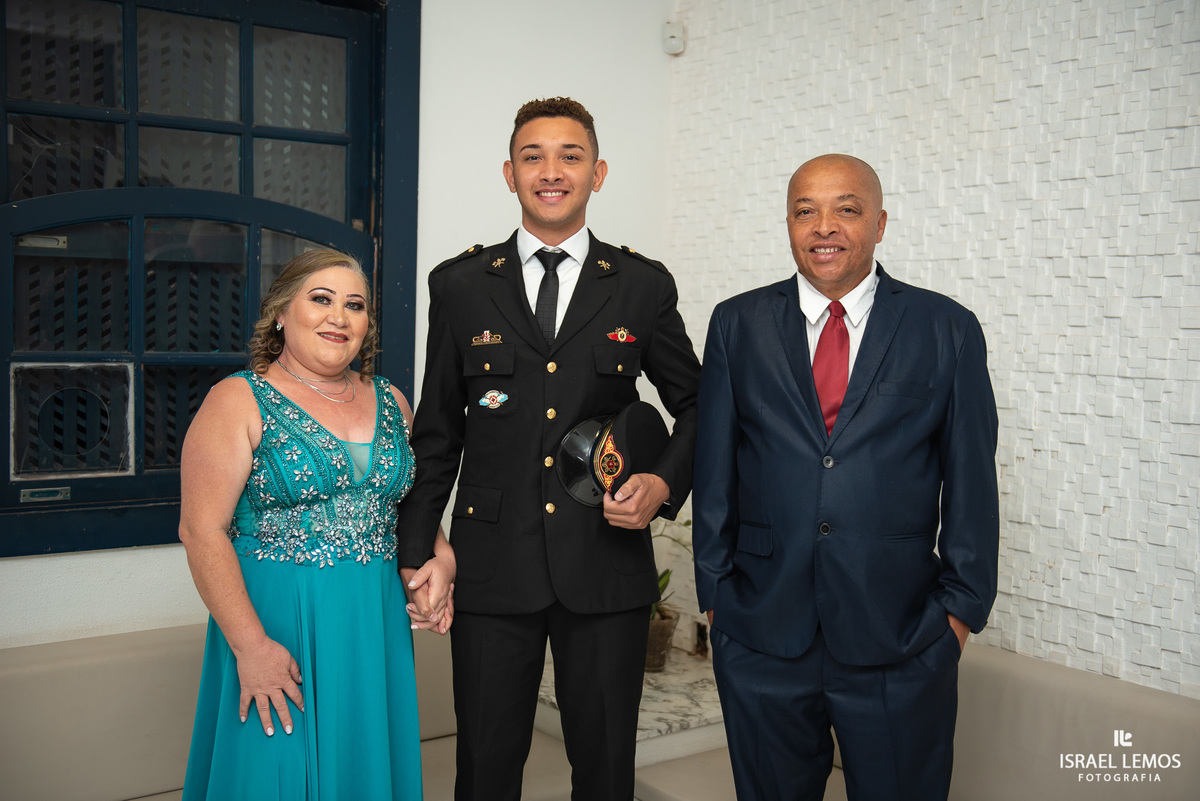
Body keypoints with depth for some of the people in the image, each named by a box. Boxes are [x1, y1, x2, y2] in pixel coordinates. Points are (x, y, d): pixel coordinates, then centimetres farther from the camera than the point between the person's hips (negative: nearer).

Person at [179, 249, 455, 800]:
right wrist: (251, 644, -18)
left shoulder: (389, 401, 9)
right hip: (275, 626, -5)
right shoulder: (238, 402, -8)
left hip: (376, 625, 5)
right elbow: (202, 530, -13)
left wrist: (441, 559, -3)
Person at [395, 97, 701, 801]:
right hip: (492, 565, 0)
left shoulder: (644, 285, 4)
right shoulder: (460, 286, 4)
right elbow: (437, 433, 8)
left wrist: (665, 485, -6)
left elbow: (695, 405, 13)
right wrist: (414, 555, 6)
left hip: (607, 564, 0)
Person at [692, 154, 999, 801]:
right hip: (761, 630, 1)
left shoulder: (947, 330, 1)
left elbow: (971, 480, 3)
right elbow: (714, 468, 5)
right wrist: (714, 589, 3)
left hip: (899, 641, -1)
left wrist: (962, 604, 1)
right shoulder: (738, 324, 4)